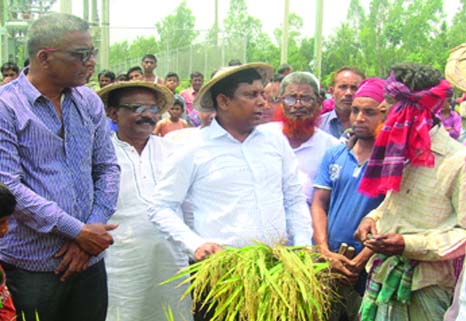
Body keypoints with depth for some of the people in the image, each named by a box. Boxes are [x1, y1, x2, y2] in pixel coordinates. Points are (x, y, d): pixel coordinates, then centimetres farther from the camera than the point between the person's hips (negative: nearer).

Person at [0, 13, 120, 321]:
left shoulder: (90, 102, 6)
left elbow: (107, 168, 7)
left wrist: (90, 236, -4)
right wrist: (79, 231, -16)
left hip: (90, 260, 5)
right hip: (31, 266, -5)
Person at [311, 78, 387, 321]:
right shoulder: (334, 155, 8)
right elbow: (318, 205, 6)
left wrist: (362, 259, -17)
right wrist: (325, 251, -7)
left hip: (370, 271, -4)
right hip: (326, 266, 4)